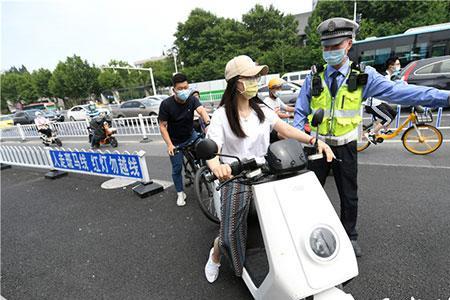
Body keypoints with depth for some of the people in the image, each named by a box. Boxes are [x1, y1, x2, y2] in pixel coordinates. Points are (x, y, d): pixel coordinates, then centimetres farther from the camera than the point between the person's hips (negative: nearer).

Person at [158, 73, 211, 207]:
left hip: (190, 136, 2)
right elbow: (162, 126, -16)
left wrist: (208, 123, -55)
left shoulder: (192, 99, -15)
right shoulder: (166, 104, -20)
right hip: (175, 142, -2)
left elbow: (201, 110, -33)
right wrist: (169, 144, -27)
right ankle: (180, 193, 27)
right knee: (177, 168, 4)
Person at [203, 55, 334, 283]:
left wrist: (313, 140, -19)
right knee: (231, 232, 6)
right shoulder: (222, 115, -7)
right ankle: (216, 251, 41)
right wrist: (216, 166, -41)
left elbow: (284, 128, -4)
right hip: (235, 180, -4)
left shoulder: (262, 110, 8)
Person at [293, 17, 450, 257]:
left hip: (345, 148, 0)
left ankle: (350, 237, 38)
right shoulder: (314, 78, -2)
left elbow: (398, 91, -10)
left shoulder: (363, 77, -4)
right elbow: (300, 112, -1)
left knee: (349, 195, 14)